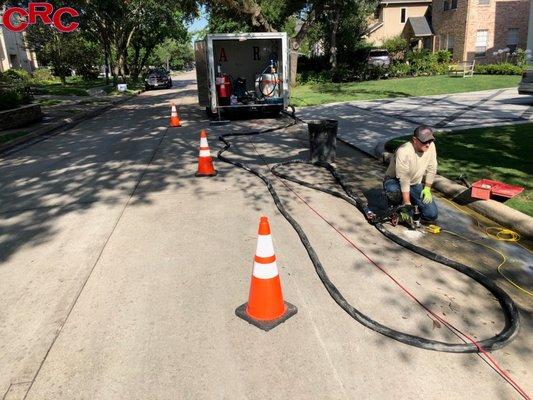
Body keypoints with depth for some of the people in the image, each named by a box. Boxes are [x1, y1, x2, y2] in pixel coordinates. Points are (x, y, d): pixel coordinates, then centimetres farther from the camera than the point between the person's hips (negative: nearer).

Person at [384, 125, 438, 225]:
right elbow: (404, 180, -32)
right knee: (393, 191, -43)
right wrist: (407, 205, -33)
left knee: (432, 215, -8)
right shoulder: (403, 152, -31)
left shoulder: (431, 146, -13)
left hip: (416, 184, 5)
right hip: (396, 181, -5)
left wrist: (427, 188, -4)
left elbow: (431, 169, 1)